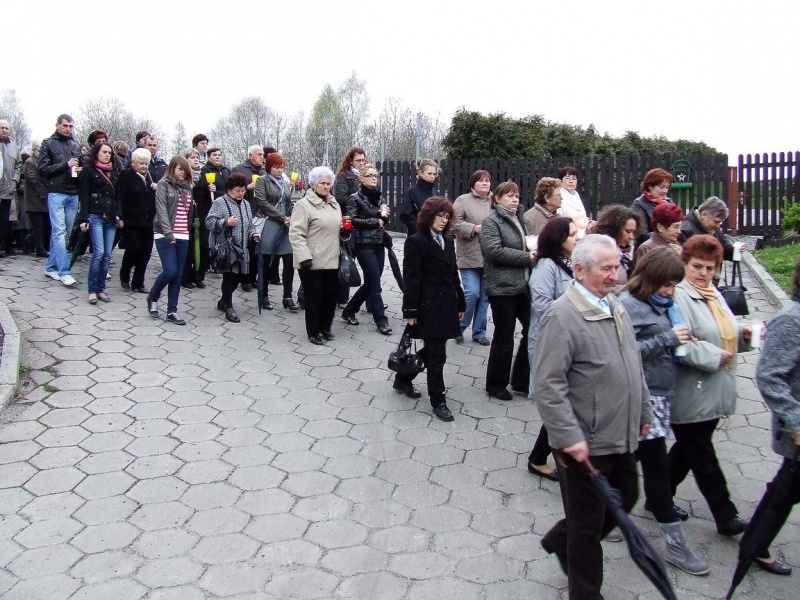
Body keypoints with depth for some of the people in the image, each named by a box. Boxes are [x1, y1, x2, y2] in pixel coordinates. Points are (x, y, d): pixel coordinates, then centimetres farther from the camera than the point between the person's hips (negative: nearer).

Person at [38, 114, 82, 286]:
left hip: (73, 194, 5)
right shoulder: (48, 144, 3)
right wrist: (65, 165, -14)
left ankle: (51, 266, 18)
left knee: (64, 233, 7)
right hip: (56, 193, -5)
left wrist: (80, 170, 3)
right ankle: (64, 272, -12)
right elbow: (42, 169, -4)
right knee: (59, 231, -9)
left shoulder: (76, 146, 16)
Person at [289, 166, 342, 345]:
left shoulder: (334, 204, 15)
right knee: (314, 296, 2)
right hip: (312, 261, -6)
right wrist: (304, 256, -23)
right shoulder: (304, 204, -8)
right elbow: (295, 233, -15)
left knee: (331, 294, 10)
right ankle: (313, 332, 17)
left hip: (331, 260, 7)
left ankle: (325, 327, 28)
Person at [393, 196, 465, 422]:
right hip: (428, 306, -8)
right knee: (437, 354, -4)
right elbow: (411, 279, -13)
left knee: (432, 350, 15)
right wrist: (410, 311, -16)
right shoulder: (416, 242, -10)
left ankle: (403, 379, 34)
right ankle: (437, 400, 8)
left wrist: (460, 303, 15)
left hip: (446, 305, 8)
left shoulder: (448, 241, 13)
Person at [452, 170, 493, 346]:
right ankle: (459, 327, 12)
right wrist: (474, 228, -18)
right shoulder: (463, 200, -1)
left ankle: (479, 332, 21)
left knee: (485, 296, 9)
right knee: (472, 293, -11)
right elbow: (455, 224, -8)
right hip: (470, 257, -4)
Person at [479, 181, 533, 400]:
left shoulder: (519, 220, 17)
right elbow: (494, 250, -21)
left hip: (523, 285, 8)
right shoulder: (491, 222, -7)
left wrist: (534, 252, 5)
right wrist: (527, 257, -17)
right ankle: (496, 384, 18)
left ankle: (521, 380, 21)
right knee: (504, 337, 2)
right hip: (502, 287, -7)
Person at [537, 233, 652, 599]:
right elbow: (548, 385, -24)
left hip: (621, 436, 8)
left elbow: (634, 366, 18)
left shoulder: (615, 306, 7)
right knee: (588, 523, 8)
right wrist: (570, 437, -25)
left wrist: (643, 413, 20)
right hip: (586, 444, -8)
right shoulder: (561, 316, -20)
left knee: (625, 499, 23)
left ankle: (561, 541, 43)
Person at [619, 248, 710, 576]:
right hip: (641, 397, -8)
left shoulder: (660, 304, 11)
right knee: (657, 464, -2)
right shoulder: (629, 305, -15)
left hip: (660, 393, 8)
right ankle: (675, 544, 5)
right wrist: (667, 339, -21)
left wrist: (680, 340, 2)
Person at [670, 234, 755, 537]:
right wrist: (715, 357, -19)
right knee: (702, 455, 4)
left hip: (713, 393, 9)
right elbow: (681, 345, -26)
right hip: (691, 395, -9)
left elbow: (723, 334, 24)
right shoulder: (678, 296, -17)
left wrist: (743, 333, 5)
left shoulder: (714, 295, 13)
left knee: (689, 449, 18)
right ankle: (725, 515, 14)